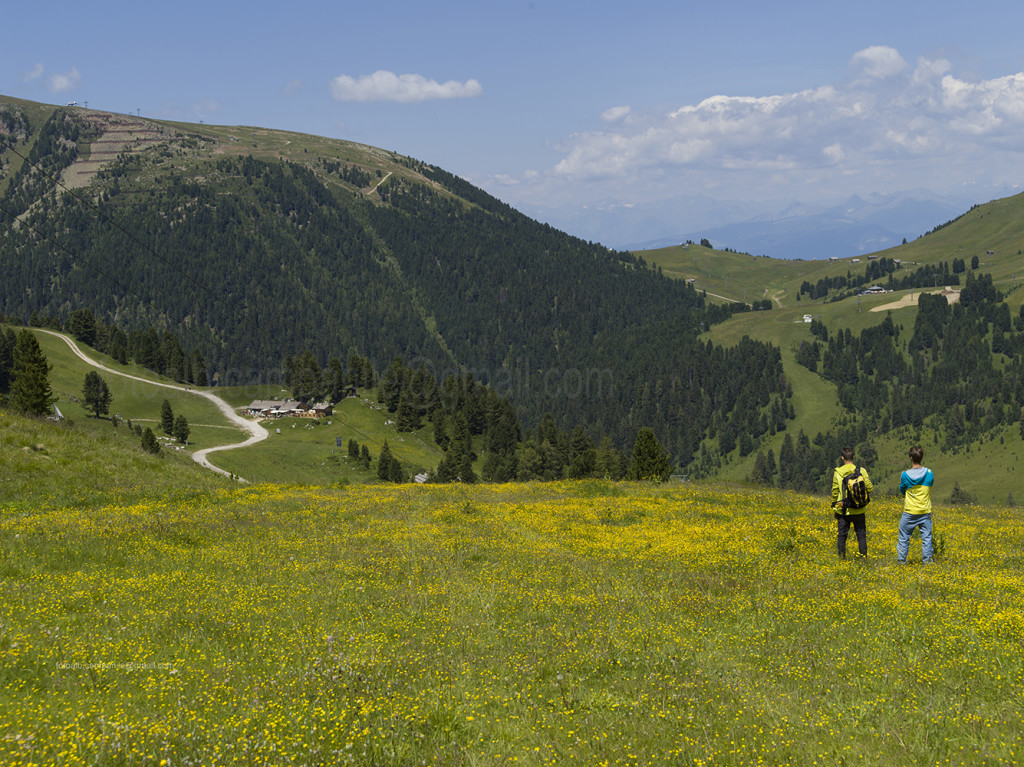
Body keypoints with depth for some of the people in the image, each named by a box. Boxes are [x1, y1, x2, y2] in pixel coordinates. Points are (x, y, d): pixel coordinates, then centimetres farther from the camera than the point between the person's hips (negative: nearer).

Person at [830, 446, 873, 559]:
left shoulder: (838, 472, -5)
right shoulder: (861, 471, -5)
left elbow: (835, 491, -3)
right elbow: (870, 488, -4)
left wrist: (834, 504, 11)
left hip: (843, 511, 0)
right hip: (859, 511, 0)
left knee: (842, 535, 8)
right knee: (861, 535, 9)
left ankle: (842, 559, 9)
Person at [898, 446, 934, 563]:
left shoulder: (905, 475, -12)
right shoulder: (929, 473, -7)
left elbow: (902, 491, 3)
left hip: (910, 512, -1)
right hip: (925, 511, 1)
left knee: (904, 537, 10)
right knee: (926, 536, 9)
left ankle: (901, 560, 13)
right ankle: (927, 559, 9)